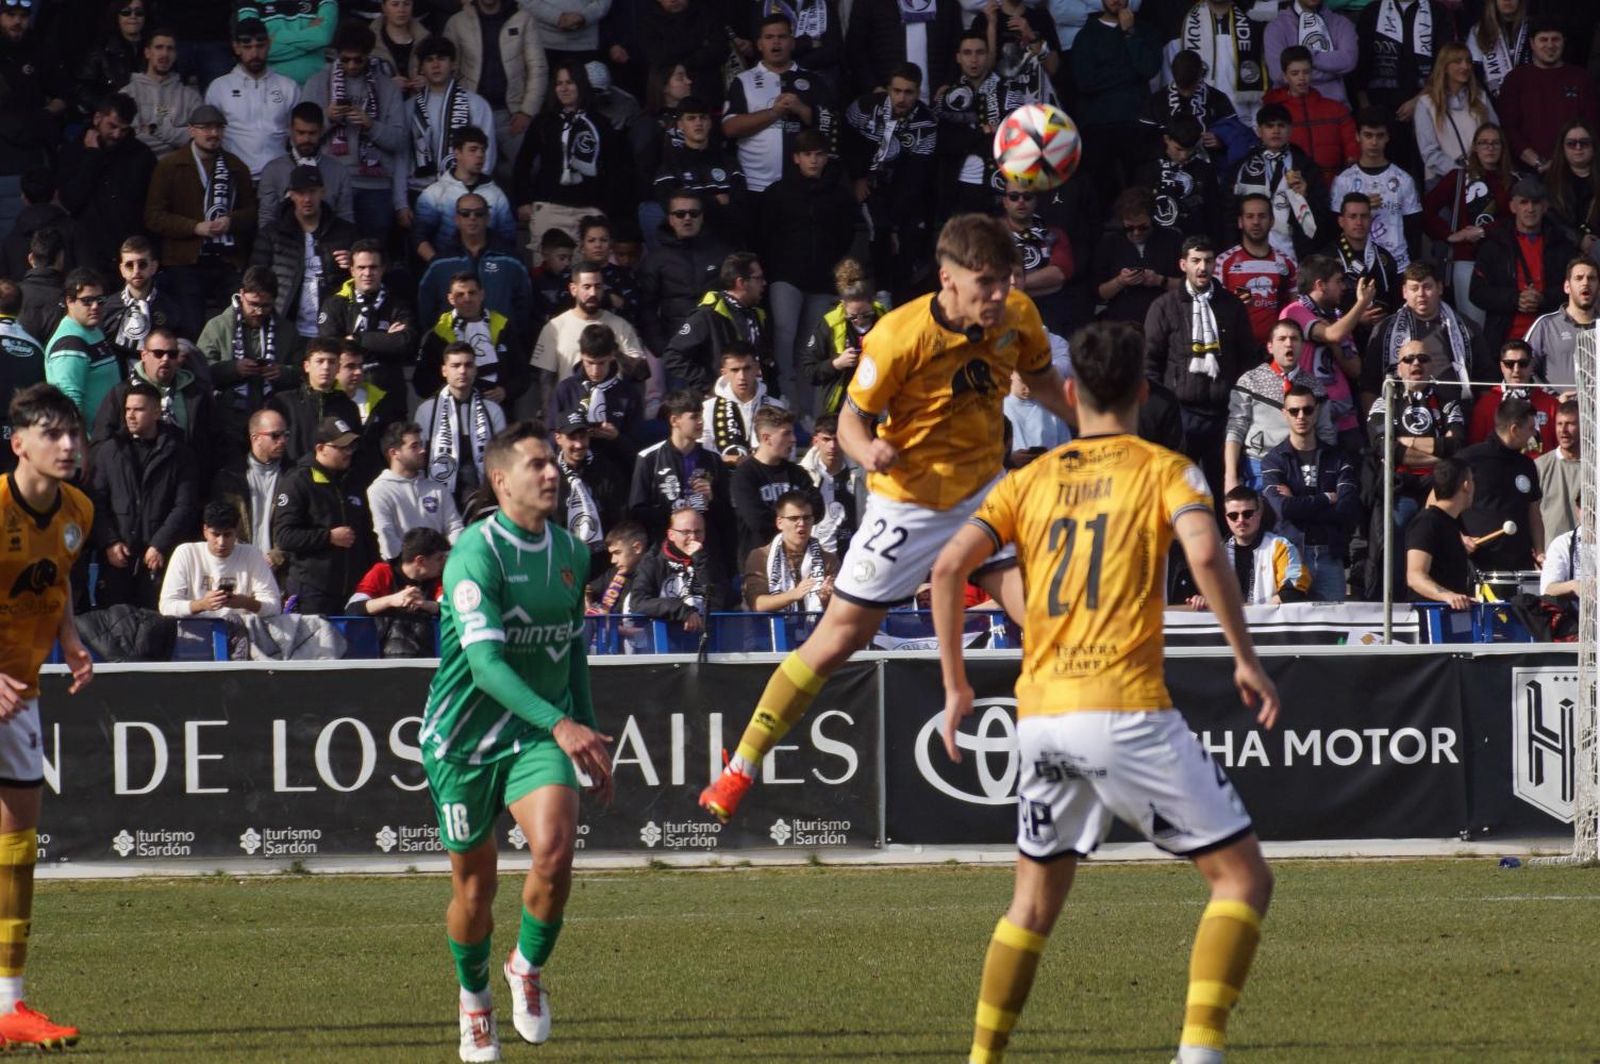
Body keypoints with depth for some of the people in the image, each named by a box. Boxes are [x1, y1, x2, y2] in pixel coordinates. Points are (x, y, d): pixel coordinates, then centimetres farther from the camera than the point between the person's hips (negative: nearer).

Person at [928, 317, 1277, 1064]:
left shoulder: (1030, 481, 14)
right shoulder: (1164, 470, 3)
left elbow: (950, 565, 4)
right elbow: (1205, 554, -16)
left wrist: (956, 685, 11)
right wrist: (1246, 659, -7)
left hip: (1040, 715, 5)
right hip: (1127, 709, -5)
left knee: (1036, 898, 22)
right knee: (1243, 876, 2)